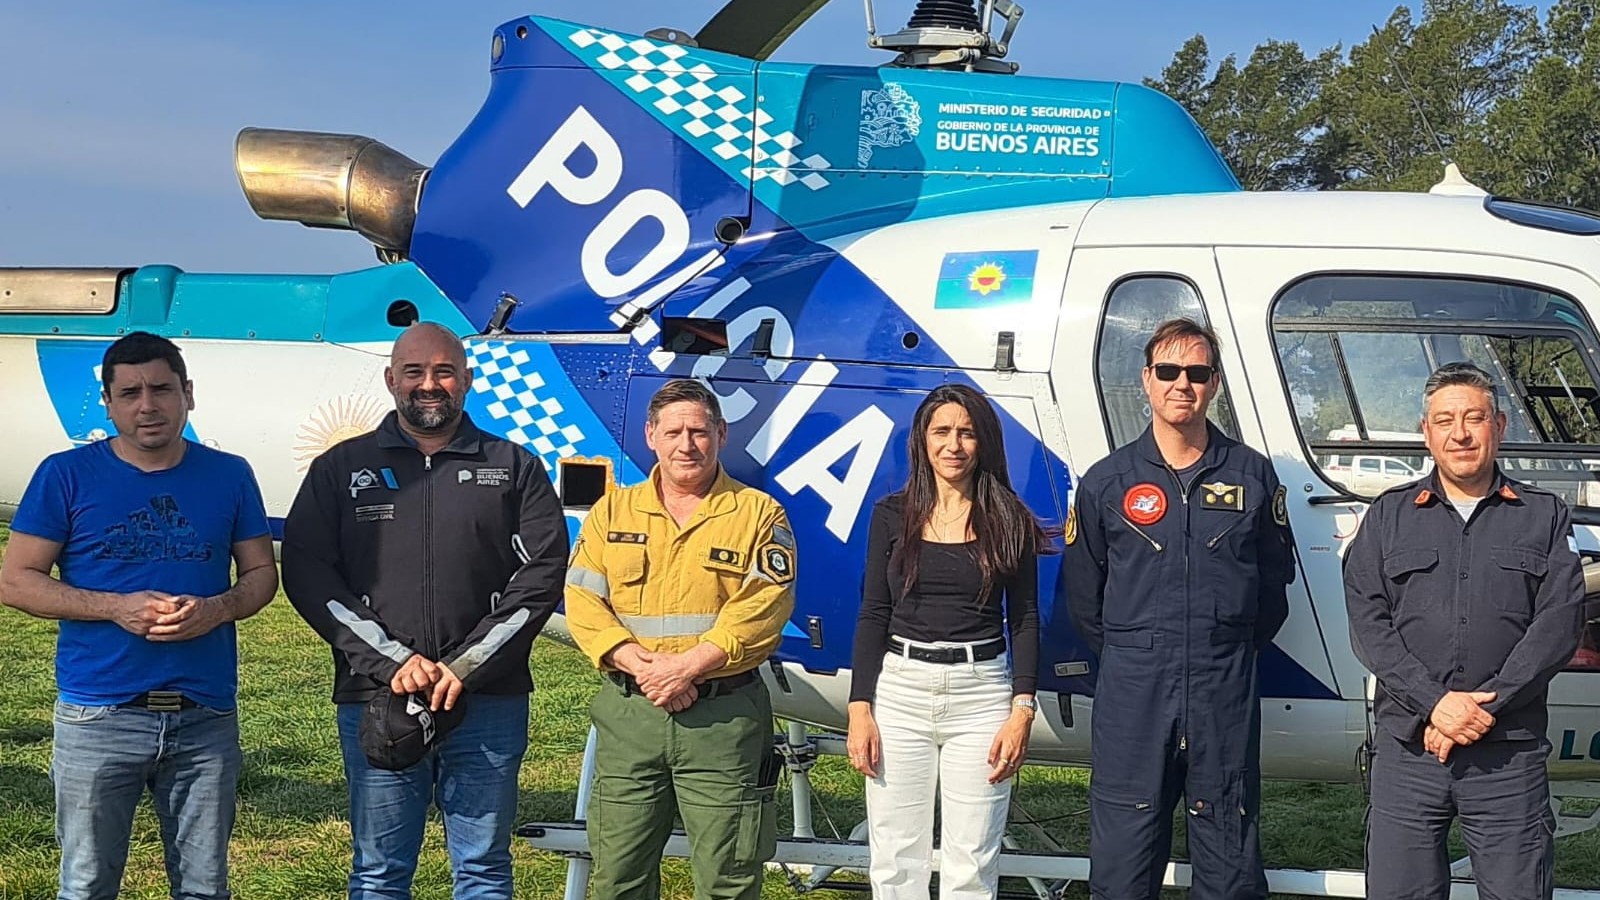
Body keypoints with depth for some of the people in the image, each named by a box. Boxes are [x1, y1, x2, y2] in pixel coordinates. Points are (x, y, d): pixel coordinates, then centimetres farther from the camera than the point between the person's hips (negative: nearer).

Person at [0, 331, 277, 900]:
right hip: (98, 718, -2)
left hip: (207, 718, 2)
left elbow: (262, 574, 12)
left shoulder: (229, 476, 8)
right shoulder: (66, 476, 0)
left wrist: (217, 609, -10)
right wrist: (118, 607, -14)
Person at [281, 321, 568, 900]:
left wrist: (466, 667, -10)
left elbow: (541, 573, 1)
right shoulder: (342, 469, 10)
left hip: (489, 701, 0)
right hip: (375, 699, 0)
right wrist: (392, 661, -10)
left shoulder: (515, 469, 9)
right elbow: (307, 574, 1)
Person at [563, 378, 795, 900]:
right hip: (627, 714, 3)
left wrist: (686, 667, -17)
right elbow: (583, 604, 2)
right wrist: (643, 666, -13)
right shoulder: (613, 513, 11)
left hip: (723, 719, -2)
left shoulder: (758, 514, 3)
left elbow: (761, 611, -8)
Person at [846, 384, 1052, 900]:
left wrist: (1021, 712, -6)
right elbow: (873, 615, 6)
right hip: (900, 690, 1)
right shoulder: (893, 515, 5)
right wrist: (860, 710, -1)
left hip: (981, 692, -1)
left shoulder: (1009, 521, 2)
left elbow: (1024, 620, 3)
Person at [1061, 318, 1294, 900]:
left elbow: (1274, 580, 14)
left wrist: (1232, 655, 12)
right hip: (1132, 699, 0)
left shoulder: (1252, 476, 7)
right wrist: (1128, 659, 10)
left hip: (1226, 702, 0)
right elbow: (1083, 595, 12)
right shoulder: (1107, 481, 5)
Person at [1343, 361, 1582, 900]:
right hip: (1407, 747, 1)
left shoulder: (1544, 516, 10)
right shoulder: (1390, 516, 12)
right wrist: (1435, 703, -12)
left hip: (1509, 752, -1)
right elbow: (1368, 624, 2)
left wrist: (1484, 707, -12)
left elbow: (1558, 626, -1)